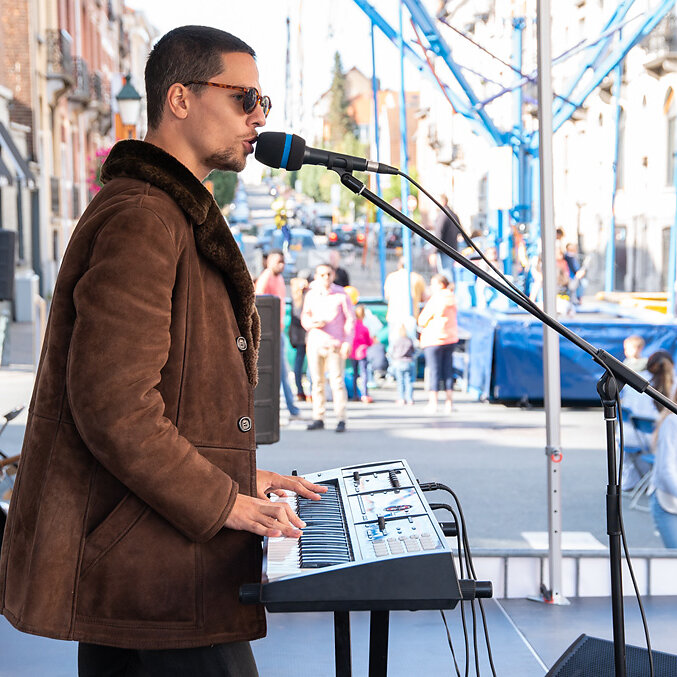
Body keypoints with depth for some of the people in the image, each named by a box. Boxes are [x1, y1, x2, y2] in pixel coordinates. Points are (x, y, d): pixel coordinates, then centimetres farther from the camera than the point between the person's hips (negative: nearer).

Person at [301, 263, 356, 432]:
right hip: (315, 343, 3)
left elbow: (350, 319, 0)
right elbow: (305, 317, 13)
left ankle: (341, 419, -3)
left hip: (335, 344, -3)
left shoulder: (341, 295, -1)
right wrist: (312, 323, -11)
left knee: (337, 381, -7)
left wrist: (348, 342, -8)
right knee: (317, 381, 6)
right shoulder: (311, 295, 8)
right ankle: (318, 418, 12)